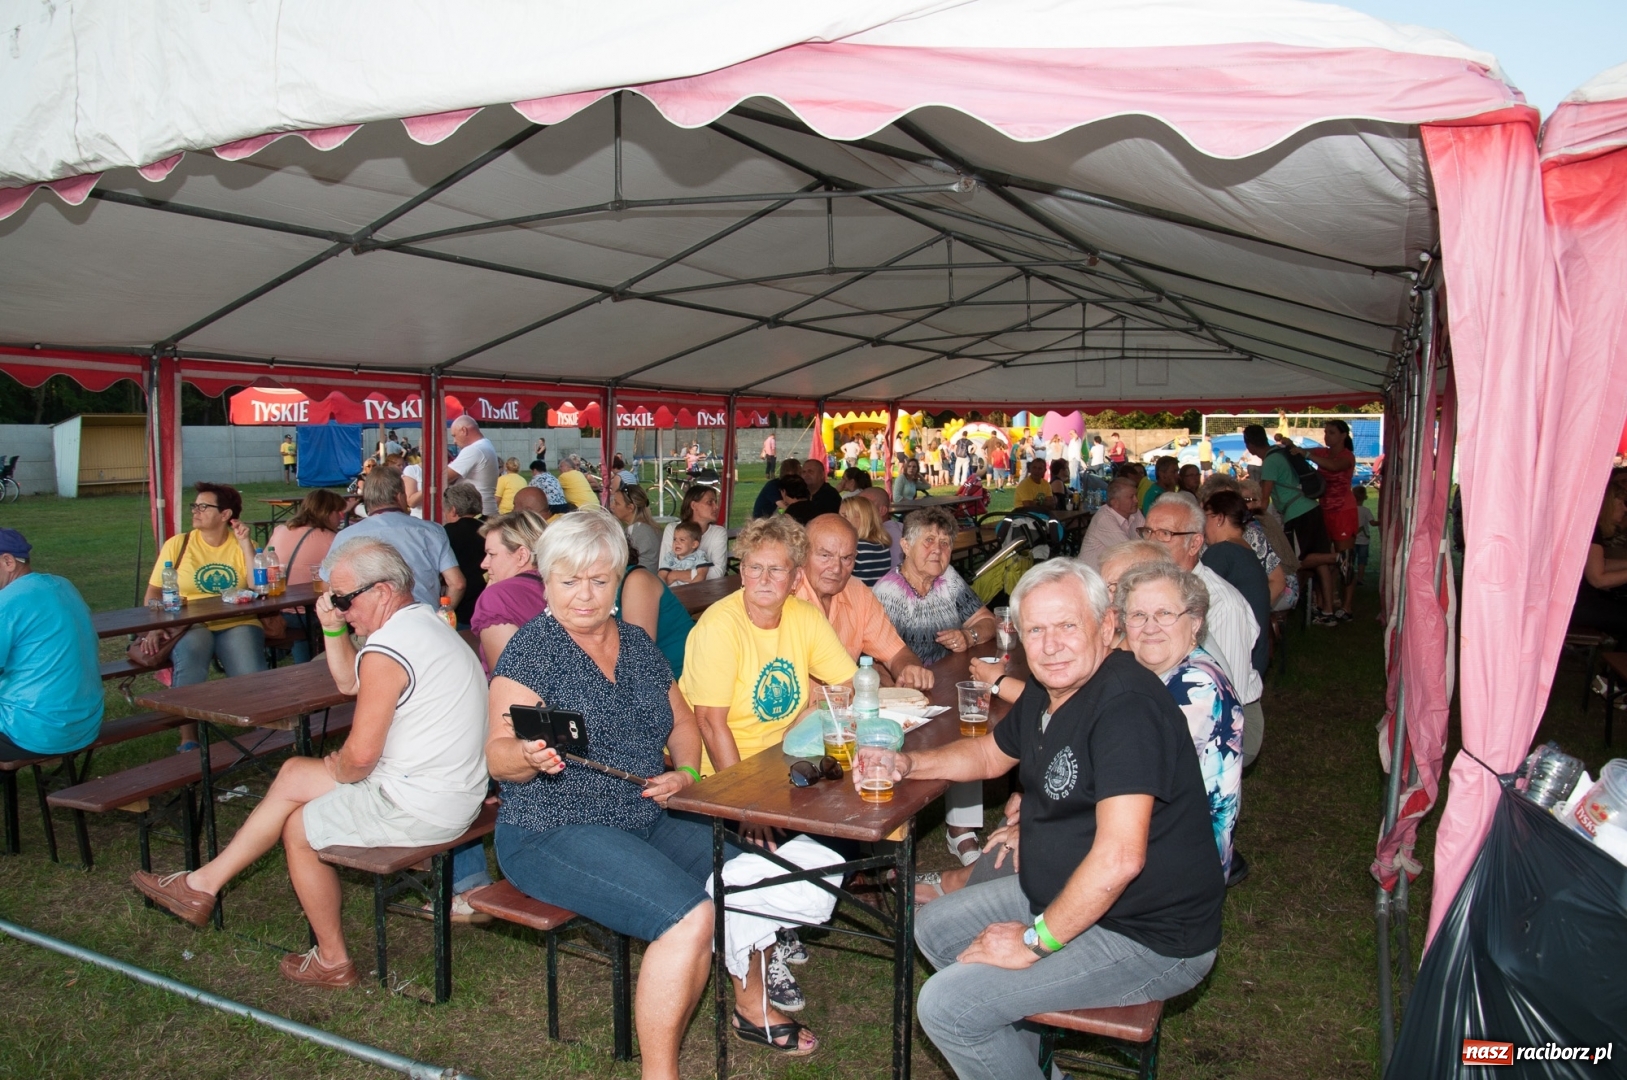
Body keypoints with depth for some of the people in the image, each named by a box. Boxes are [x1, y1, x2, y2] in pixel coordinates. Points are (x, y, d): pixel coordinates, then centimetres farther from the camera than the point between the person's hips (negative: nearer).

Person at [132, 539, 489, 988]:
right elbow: (349, 683, 21)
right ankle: (204, 884, 27)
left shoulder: (386, 652, -24)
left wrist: (338, 771, 0)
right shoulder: (423, 620, 9)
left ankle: (332, 960, 26)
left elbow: (361, 753, -23)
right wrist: (332, 628, 6)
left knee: (299, 829, 12)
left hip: (417, 807, -10)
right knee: (293, 775, 17)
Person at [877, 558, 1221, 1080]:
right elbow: (990, 752, 23)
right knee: (933, 927, 17)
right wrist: (908, 763, 7)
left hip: (1146, 936, -10)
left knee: (945, 1006, -15)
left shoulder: (1125, 704, -27)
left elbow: (1119, 858, -33)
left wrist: (1036, 940, -22)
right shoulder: (1046, 693, 3)